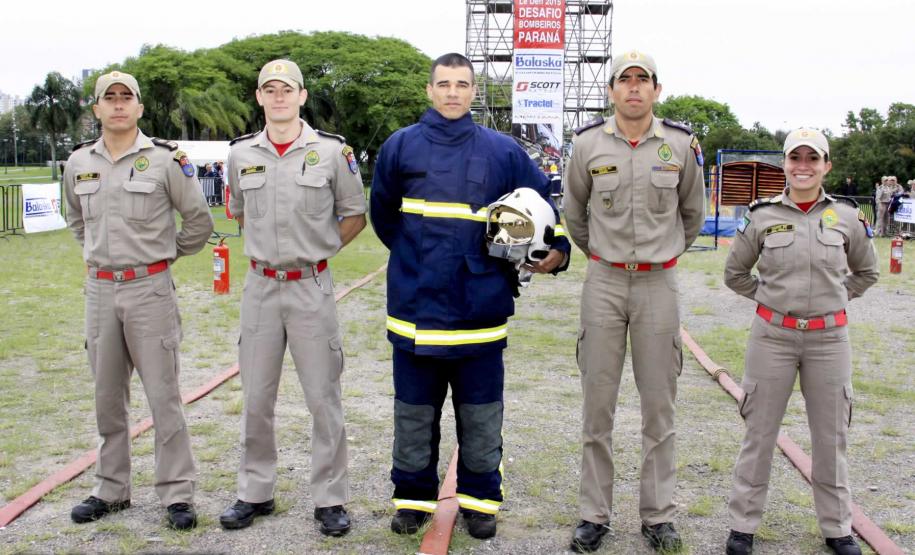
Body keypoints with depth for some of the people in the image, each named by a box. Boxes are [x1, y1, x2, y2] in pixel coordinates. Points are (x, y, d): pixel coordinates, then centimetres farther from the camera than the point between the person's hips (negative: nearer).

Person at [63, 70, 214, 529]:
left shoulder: (165, 159, -6)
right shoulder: (79, 163, 7)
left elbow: (198, 219, 1)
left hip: (150, 288, -4)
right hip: (99, 288, 5)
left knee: (163, 393, -2)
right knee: (107, 395, 12)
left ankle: (177, 493, 7)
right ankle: (111, 489, 25)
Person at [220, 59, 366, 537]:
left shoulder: (332, 151, -3)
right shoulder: (241, 153, 5)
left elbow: (355, 215, 6)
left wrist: (320, 249, 1)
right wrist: (263, 248, 11)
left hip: (311, 287, -3)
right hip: (259, 287, 3)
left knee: (323, 398, 2)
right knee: (255, 398, 10)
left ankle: (330, 499, 14)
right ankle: (254, 493, 25)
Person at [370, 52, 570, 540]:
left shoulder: (503, 152, 2)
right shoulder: (401, 146, 3)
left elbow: (544, 204, 11)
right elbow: (382, 215, 16)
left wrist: (557, 251, -3)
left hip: (480, 309, 0)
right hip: (416, 304, 1)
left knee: (481, 415, 9)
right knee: (414, 411, 11)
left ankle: (479, 501, 25)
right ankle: (413, 498, 27)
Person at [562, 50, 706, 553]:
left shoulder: (681, 145, 0)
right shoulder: (589, 143, -1)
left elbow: (693, 212, 16)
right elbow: (573, 211, 14)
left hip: (659, 285, 0)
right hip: (604, 282, 0)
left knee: (659, 404, 6)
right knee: (597, 402, 4)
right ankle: (594, 514, 15)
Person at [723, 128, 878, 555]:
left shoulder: (846, 217, 2)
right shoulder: (763, 216, -1)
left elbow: (867, 272, 17)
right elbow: (734, 272, 10)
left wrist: (834, 297, 9)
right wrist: (771, 296, 5)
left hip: (829, 339, 1)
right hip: (772, 336, -1)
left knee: (830, 435, 10)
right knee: (760, 431, 6)